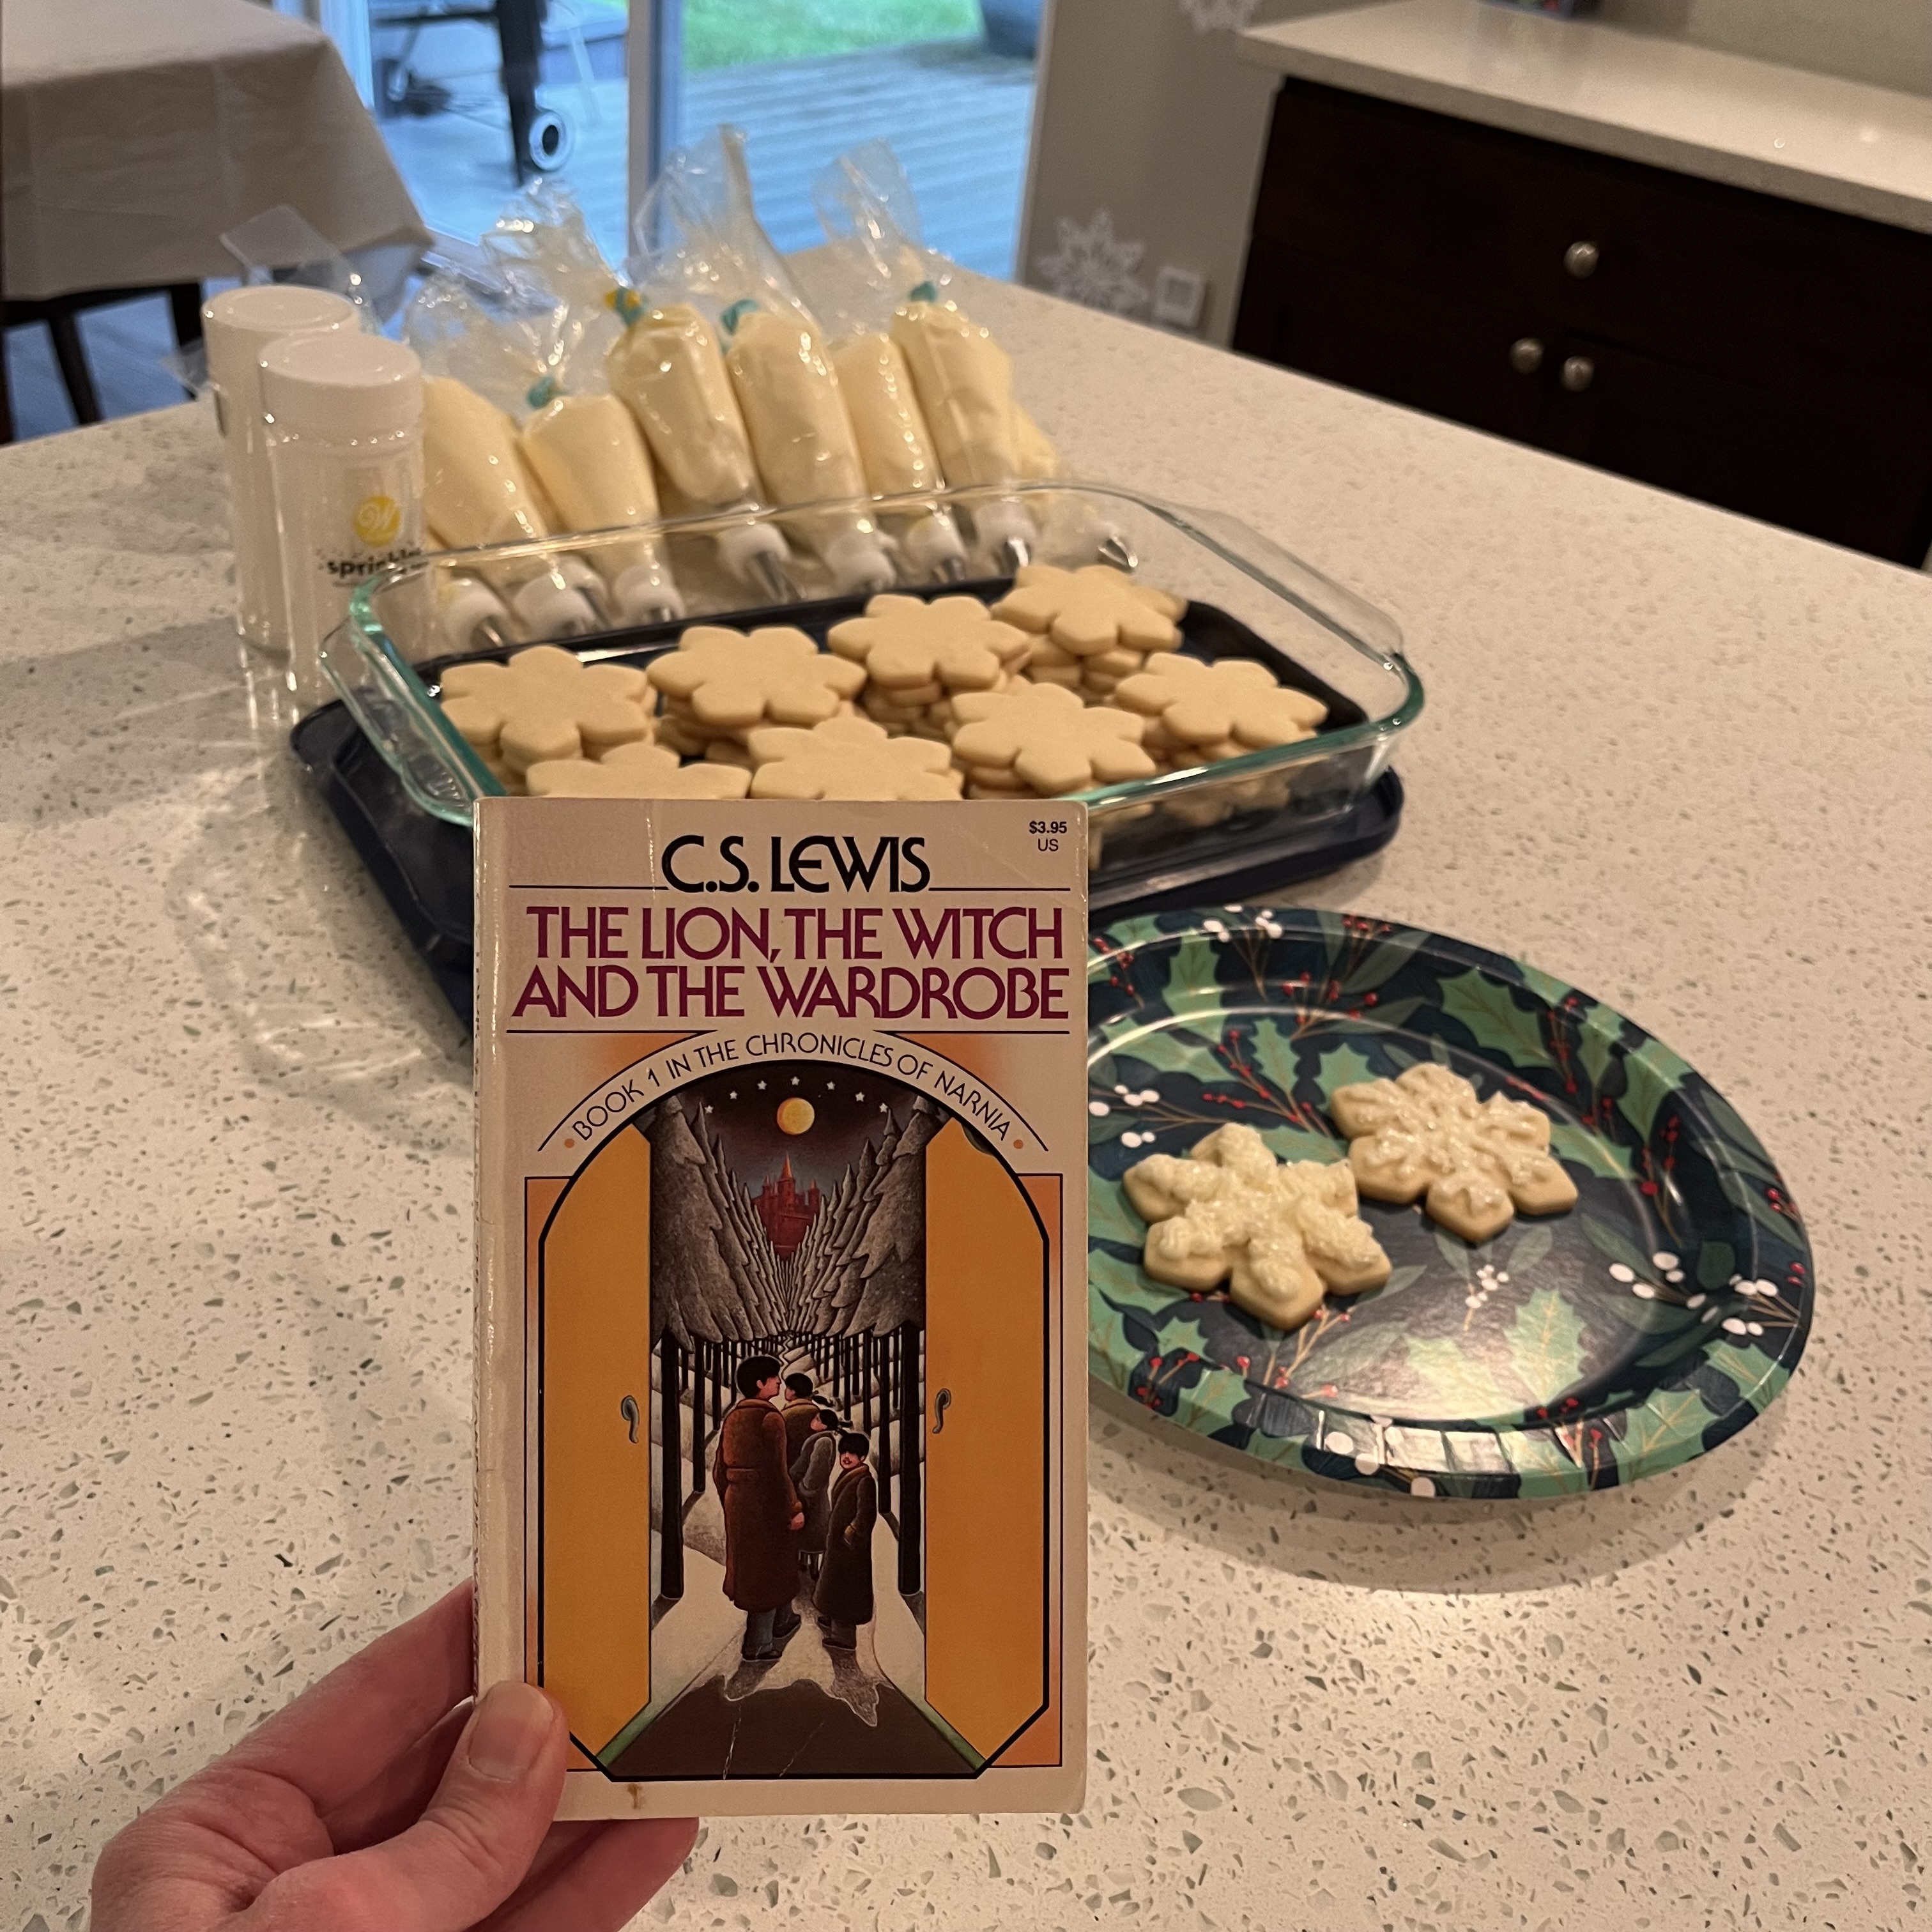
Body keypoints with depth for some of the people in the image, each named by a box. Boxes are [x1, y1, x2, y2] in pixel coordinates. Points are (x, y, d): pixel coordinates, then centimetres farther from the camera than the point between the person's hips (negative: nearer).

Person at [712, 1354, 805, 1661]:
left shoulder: (733, 1418, 7)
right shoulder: (770, 1418, -17)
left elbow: (719, 1470, 11)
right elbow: (777, 1471, -20)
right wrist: (794, 1509, -13)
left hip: (737, 1500, 8)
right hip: (766, 1505, -8)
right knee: (768, 1569, 6)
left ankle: (783, 1622, 40)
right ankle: (757, 1646, 14)